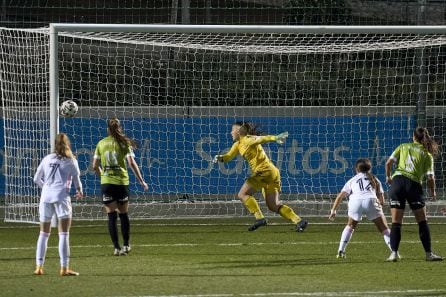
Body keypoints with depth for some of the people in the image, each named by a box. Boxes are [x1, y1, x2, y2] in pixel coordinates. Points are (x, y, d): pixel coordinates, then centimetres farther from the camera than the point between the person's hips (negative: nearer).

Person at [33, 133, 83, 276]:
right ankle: (64, 268, -9)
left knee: (44, 233, 13)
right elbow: (77, 180, 11)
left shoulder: (47, 159, 14)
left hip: (46, 196, 3)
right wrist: (79, 192, 33)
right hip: (62, 196, -3)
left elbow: (36, 179, 18)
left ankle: (39, 266, 11)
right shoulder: (71, 161, 5)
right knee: (64, 234, -3)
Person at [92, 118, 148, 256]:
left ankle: (117, 247, -4)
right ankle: (126, 245, 22)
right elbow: (132, 163, -7)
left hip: (106, 182, 0)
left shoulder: (101, 143, 4)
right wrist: (142, 181, 0)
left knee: (111, 216, 2)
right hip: (122, 182, 0)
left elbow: (95, 166, 6)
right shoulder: (124, 143, -1)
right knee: (123, 214, 15)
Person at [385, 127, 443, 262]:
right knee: (422, 222, 10)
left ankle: (394, 253, -7)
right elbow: (430, 177, 2)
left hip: (398, 181, 1)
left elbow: (388, 163, 5)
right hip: (414, 185, -1)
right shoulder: (427, 155, 10)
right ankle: (428, 253, 10)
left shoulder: (403, 147, 13)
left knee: (396, 223, 3)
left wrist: (389, 177, 22)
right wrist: (433, 192, 19)